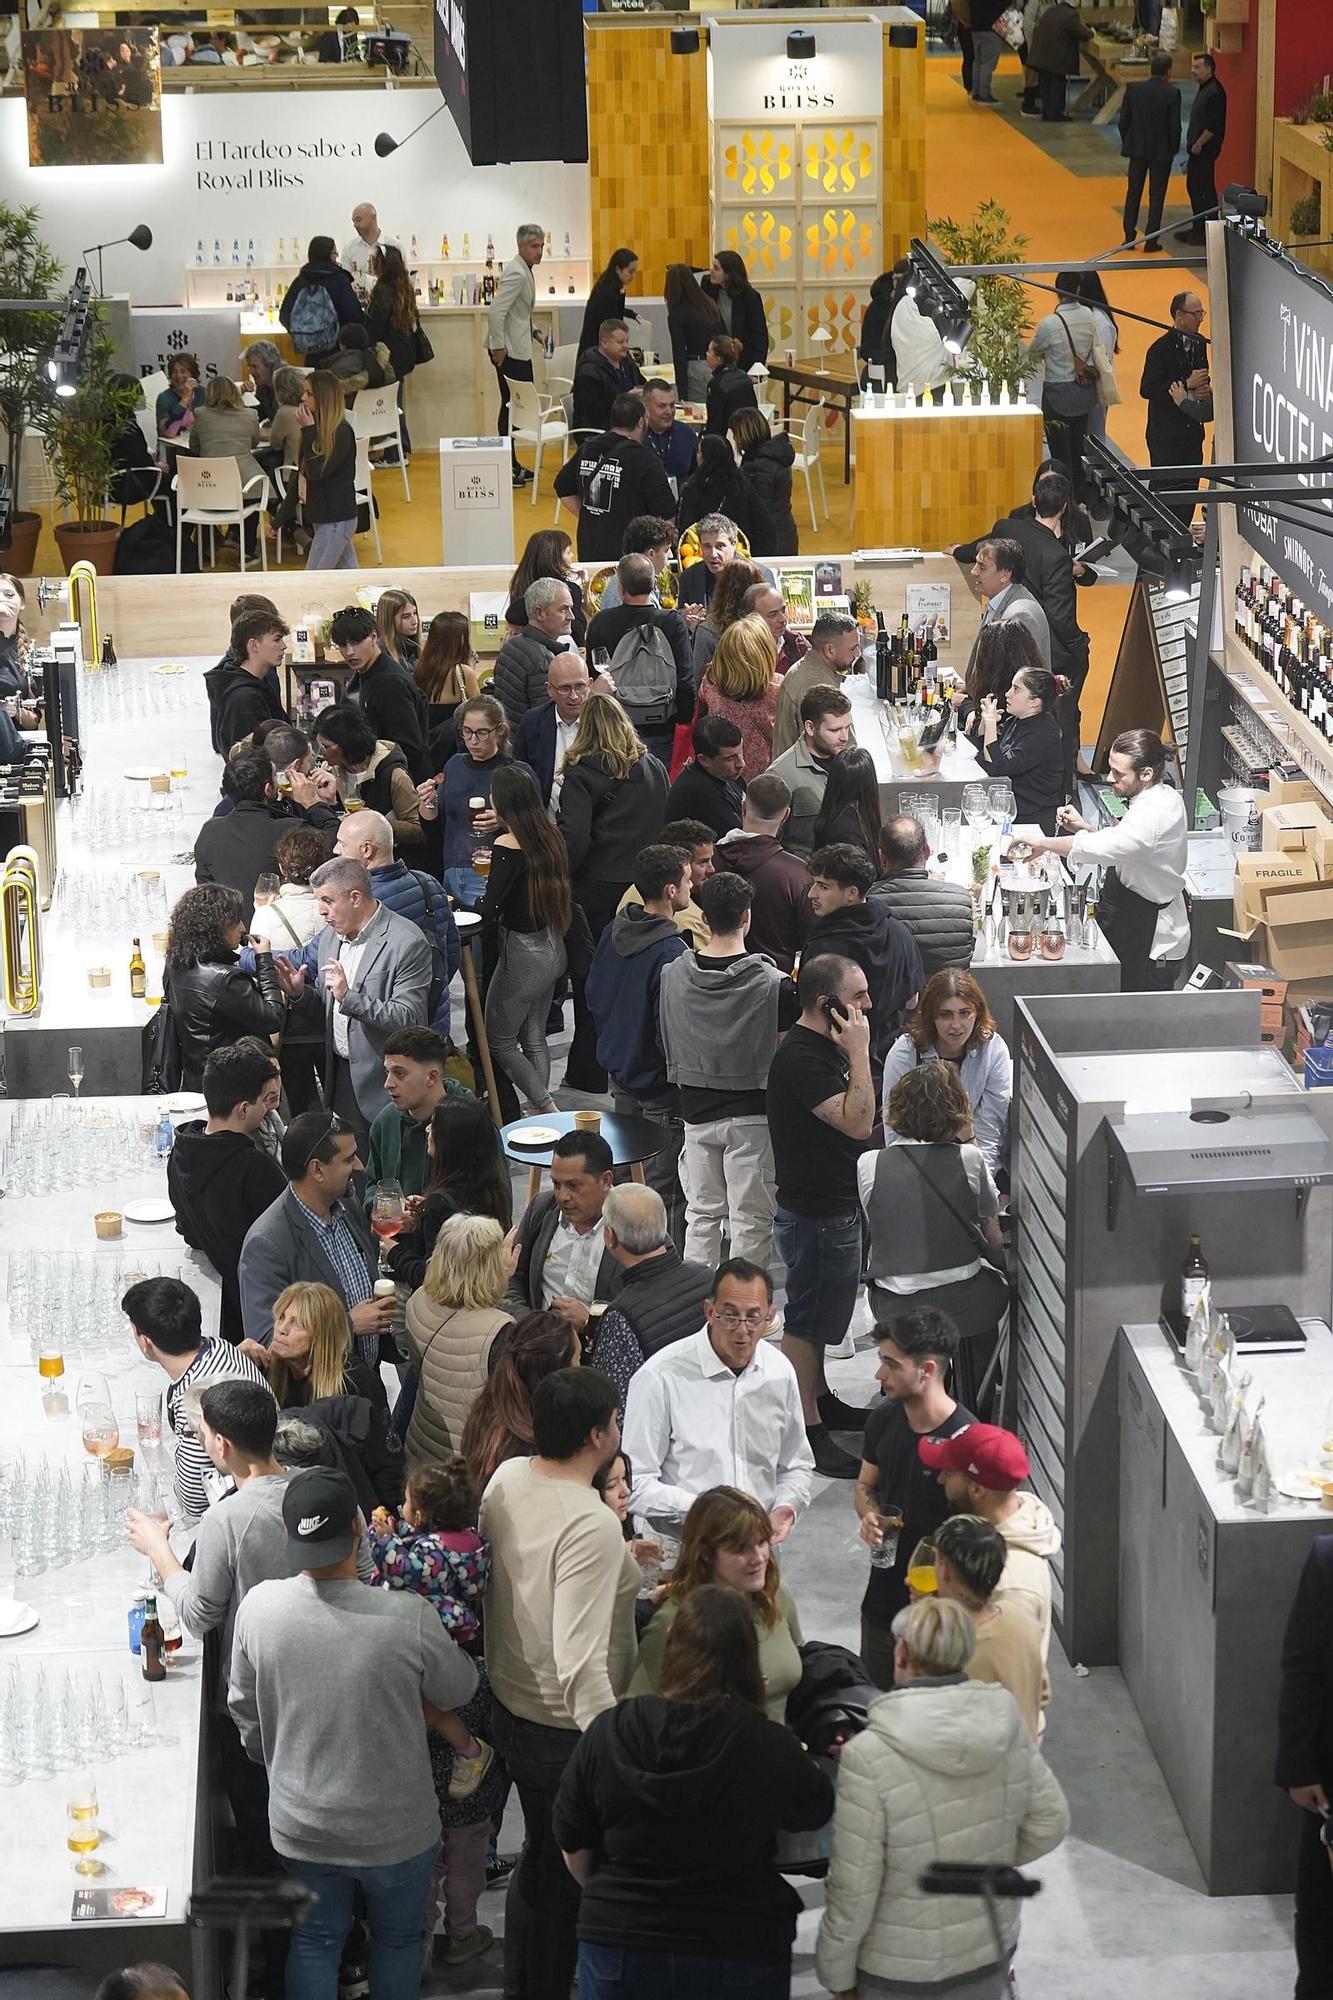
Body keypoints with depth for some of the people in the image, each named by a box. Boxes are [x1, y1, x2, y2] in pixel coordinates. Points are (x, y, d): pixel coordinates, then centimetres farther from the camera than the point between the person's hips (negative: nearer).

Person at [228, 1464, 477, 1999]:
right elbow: (457, 1692, -8)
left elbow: (245, 1709, -1)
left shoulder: (259, 1607, -19)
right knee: (397, 1938, 24)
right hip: (395, 1830, -2)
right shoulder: (408, 1618, -28)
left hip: (302, 1828, 2)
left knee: (314, 1943, 23)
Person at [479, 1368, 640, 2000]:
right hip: (567, 1729, -8)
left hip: (509, 1706, 8)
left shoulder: (506, 1477, -6)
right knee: (566, 1877, 12)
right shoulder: (592, 1526, -30)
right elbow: (581, 1664, -34)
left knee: (539, 1857, 26)